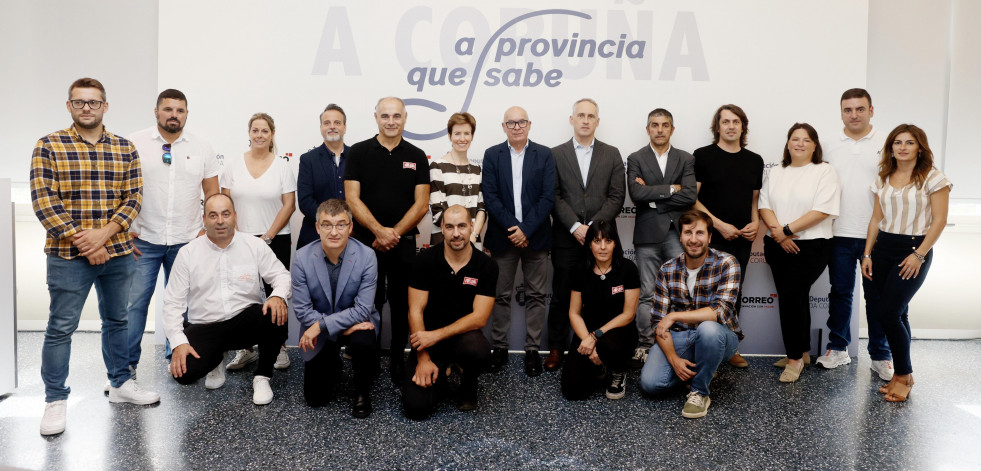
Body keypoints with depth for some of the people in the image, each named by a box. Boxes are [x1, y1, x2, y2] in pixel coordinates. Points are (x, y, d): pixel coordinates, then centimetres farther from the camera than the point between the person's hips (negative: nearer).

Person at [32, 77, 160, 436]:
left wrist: (103, 233, -14)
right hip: (68, 255, -3)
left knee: (117, 320, 15)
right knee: (61, 327, 3)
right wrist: (84, 243, -15)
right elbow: (43, 201, -9)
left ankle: (121, 383, 30)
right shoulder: (49, 146, -3)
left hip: (118, 251, 3)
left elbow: (134, 197, 1)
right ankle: (55, 399, 16)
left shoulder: (125, 148, 6)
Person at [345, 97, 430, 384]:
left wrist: (395, 234, -10)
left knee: (402, 305, 7)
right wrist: (379, 231, -15)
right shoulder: (359, 152, 2)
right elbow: (352, 199, -5)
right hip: (366, 242, -1)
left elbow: (421, 204, 0)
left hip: (404, 243, 1)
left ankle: (398, 360, 20)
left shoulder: (416, 156, 6)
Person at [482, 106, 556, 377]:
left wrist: (526, 229, -13)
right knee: (501, 295, 7)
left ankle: (533, 349, 14)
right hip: (503, 236, 0)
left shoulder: (544, 155, 3)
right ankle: (499, 348, 18)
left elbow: (548, 196, -4)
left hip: (535, 236, 0)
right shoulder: (492, 155, 5)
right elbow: (490, 196, -3)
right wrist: (512, 227, -13)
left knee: (535, 295, 5)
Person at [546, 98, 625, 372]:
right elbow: (554, 196, -2)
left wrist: (593, 226, -11)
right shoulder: (556, 154, 6)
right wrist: (575, 227, -13)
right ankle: (557, 349, 17)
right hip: (566, 238, 0)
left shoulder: (612, 154, 9)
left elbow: (616, 197, 1)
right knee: (561, 296, 6)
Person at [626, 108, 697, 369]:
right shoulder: (636, 159, 5)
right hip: (648, 234, -1)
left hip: (678, 233, 1)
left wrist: (653, 196, -9)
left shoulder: (686, 159, 8)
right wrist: (671, 189, -9)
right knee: (647, 294, 4)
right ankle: (645, 345, 12)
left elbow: (690, 196, -7)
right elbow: (636, 193, -11)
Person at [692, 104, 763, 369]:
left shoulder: (754, 160, 12)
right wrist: (719, 225, -13)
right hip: (711, 238, -4)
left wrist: (755, 222, -2)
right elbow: (692, 198, -7)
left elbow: (755, 198, 18)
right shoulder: (703, 156, -2)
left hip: (742, 239, 5)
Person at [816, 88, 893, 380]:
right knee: (840, 292, 9)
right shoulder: (831, 147, 8)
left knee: (876, 296, 5)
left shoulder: (885, 145, 2)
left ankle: (881, 356, 16)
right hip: (840, 233, 2)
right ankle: (838, 348, 21)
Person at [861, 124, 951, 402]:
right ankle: (903, 375, 19)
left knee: (887, 313, -12)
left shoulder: (933, 178, -5)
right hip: (883, 248, 5)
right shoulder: (884, 180, 11)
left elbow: (939, 220, -9)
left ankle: (903, 374, 5)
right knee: (897, 314, 10)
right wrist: (867, 254, 7)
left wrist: (919, 254, -15)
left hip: (914, 249, -5)